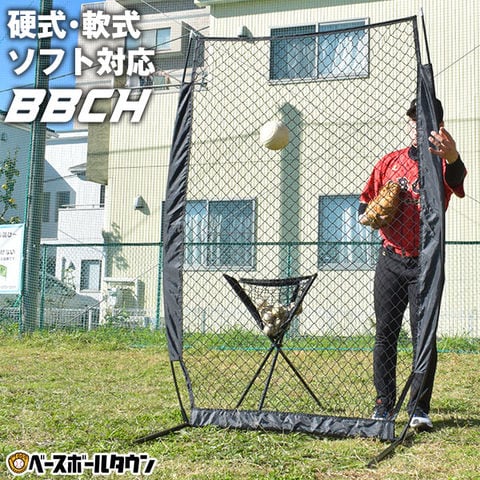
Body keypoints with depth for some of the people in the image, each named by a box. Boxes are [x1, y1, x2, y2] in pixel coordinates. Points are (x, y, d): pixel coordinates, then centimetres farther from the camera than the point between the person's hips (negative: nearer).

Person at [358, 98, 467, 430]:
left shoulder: (442, 163, -2)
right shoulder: (391, 162, 10)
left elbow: (456, 181, -27)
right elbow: (367, 198, 18)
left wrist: (452, 157, -50)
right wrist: (365, 215, -5)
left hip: (426, 264, -3)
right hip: (391, 261, 3)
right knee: (385, 335, 7)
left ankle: (419, 409, 7)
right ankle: (384, 405, 18)